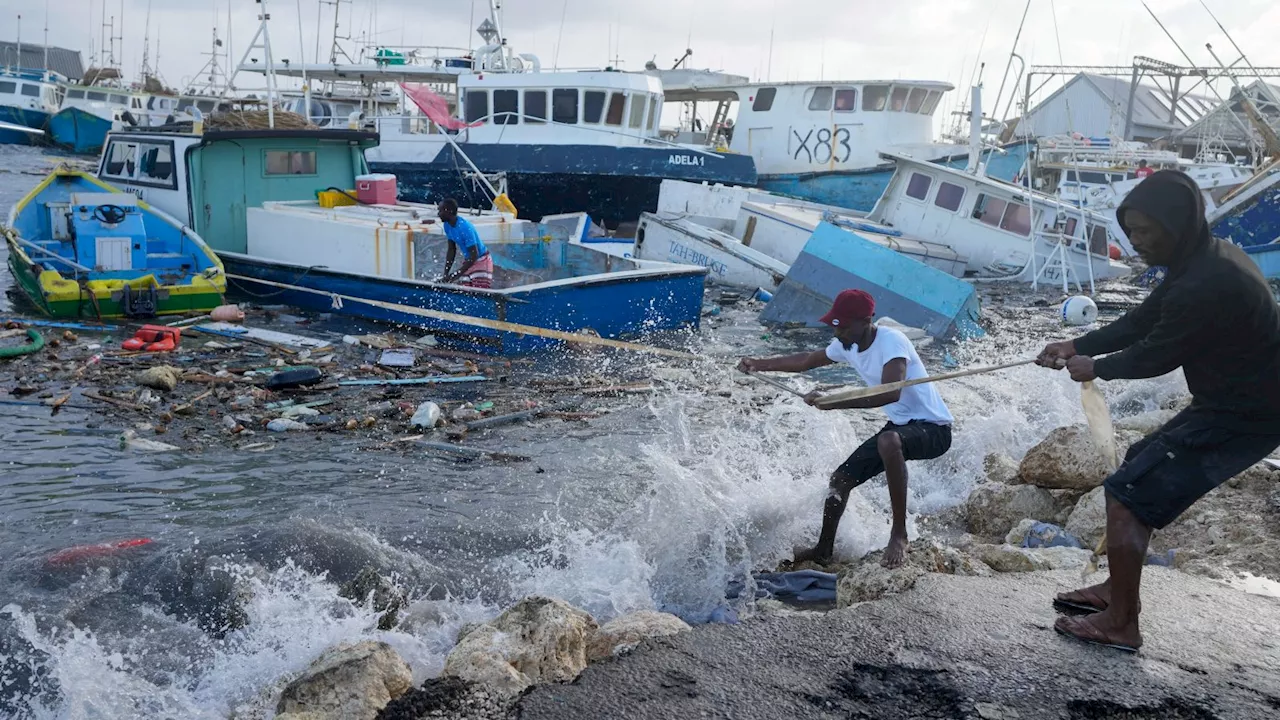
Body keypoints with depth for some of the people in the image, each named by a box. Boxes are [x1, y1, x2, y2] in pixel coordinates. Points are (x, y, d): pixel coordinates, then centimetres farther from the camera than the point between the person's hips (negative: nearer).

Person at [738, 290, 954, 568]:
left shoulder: (891, 341, -25)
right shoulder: (846, 346, 0)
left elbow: (890, 394, -40)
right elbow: (808, 361, 19)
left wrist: (833, 402, -41)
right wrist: (760, 364, 13)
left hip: (933, 428, -9)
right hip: (899, 426, 9)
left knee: (889, 441, -40)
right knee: (841, 478, 9)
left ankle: (899, 533, -28)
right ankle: (824, 551, 30)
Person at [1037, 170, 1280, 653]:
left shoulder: (1207, 285, -29)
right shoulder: (1208, 259, 5)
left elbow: (1156, 355, -17)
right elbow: (1141, 321, 12)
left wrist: (1096, 368, 1)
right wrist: (1077, 346, 5)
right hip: (1231, 402, 11)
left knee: (1127, 496, -8)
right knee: (1139, 468, 21)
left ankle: (1120, 624, 3)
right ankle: (1117, 590, 29)